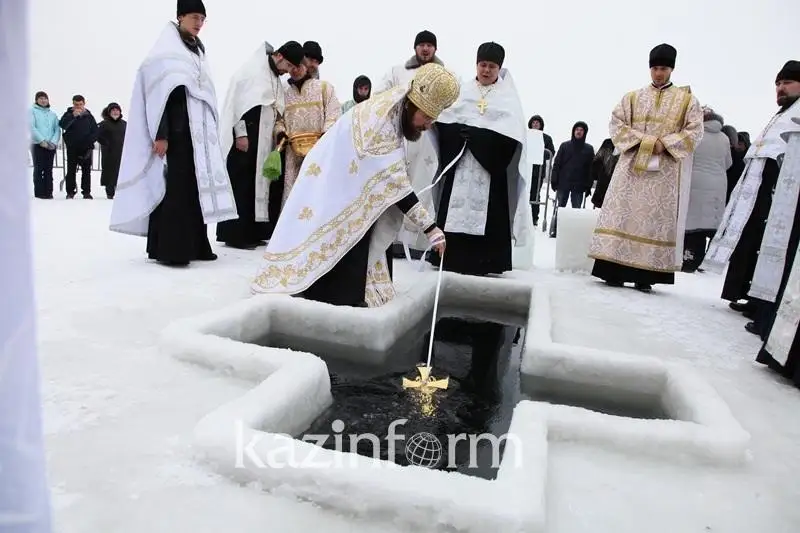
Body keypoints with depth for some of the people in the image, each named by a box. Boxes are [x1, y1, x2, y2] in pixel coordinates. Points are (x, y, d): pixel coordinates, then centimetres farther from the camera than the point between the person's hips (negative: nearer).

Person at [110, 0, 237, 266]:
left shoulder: (198, 50, 20)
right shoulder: (167, 50, -2)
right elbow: (160, 93, -11)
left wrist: (211, 129, 13)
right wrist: (160, 134, -20)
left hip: (200, 127, 7)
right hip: (177, 127, -7)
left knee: (197, 184, 3)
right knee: (176, 184, -11)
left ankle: (195, 245, 7)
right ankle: (169, 249, -9)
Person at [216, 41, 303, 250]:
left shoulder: (276, 80, 18)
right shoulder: (253, 68, -4)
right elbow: (239, 99, -12)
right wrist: (240, 133, -19)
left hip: (263, 139, 8)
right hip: (245, 136, -8)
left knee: (257, 183, 5)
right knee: (241, 184, -8)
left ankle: (250, 232, 8)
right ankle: (234, 234, -5)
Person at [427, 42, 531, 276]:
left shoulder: (508, 96, 9)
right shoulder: (462, 89, 14)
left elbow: (512, 132, -5)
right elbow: (443, 120, 4)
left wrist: (477, 134, -16)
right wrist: (461, 131, -15)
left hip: (490, 164, -1)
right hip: (460, 161, 2)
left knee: (485, 214, -5)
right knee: (454, 209, -3)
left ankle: (479, 263, -1)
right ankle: (451, 259, 4)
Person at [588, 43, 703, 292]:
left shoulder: (687, 99, 11)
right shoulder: (632, 97, 14)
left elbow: (695, 131, 2)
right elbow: (617, 124, 3)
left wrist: (665, 144, -13)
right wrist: (644, 141, -11)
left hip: (666, 170, -1)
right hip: (632, 165, 1)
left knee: (657, 218, -4)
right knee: (623, 213, -7)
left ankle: (645, 276, -3)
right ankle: (615, 270, -6)